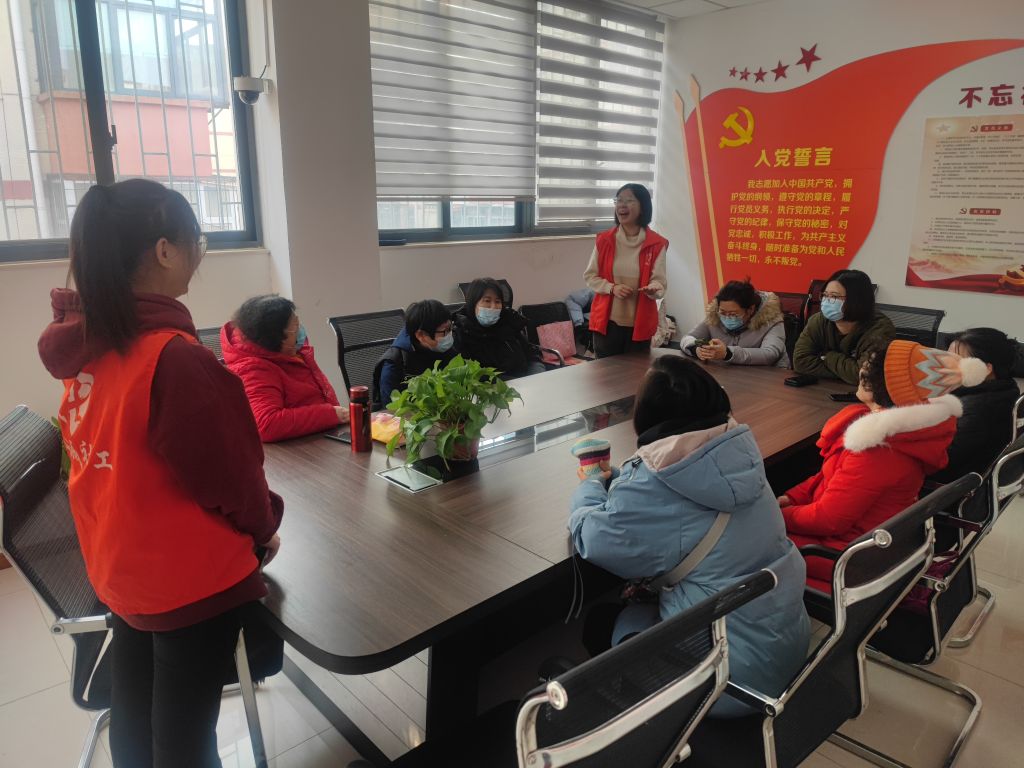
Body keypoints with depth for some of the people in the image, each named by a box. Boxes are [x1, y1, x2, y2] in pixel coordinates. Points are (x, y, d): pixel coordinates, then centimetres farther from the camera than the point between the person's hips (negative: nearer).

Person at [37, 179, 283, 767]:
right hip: (191, 578, -7)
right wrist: (264, 526, -1)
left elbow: (110, 455, 7)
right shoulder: (175, 358, -29)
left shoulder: (84, 345, -5)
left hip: (120, 568, 7)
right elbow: (229, 471, -19)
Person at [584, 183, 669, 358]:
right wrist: (612, 288, -13)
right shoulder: (604, 240, 0)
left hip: (640, 323, -1)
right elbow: (590, 276, 4)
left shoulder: (657, 244, -4)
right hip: (607, 321, 1)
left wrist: (653, 288, -29)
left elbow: (660, 281, -6)